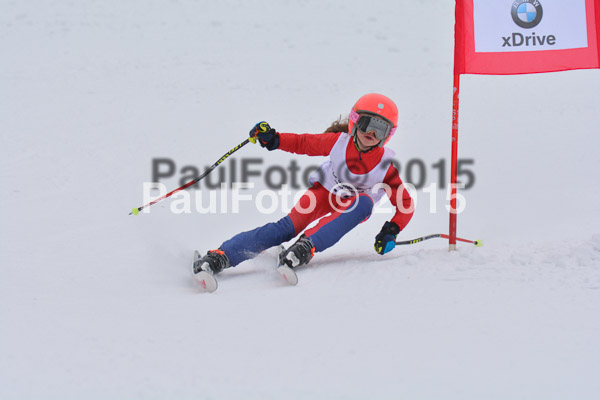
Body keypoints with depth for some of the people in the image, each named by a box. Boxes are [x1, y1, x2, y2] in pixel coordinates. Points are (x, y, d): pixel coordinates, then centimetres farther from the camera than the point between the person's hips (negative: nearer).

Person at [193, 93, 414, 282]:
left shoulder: (386, 165, -18)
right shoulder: (338, 141, -16)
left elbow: (405, 203, -10)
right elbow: (303, 143, -4)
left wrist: (391, 232, -24)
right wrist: (272, 140, -20)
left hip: (352, 207, 0)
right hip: (323, 191, 0)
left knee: (364, 203, -37)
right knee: (288, 227, -25)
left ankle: (306, 247, -45)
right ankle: (220, 257, -34)